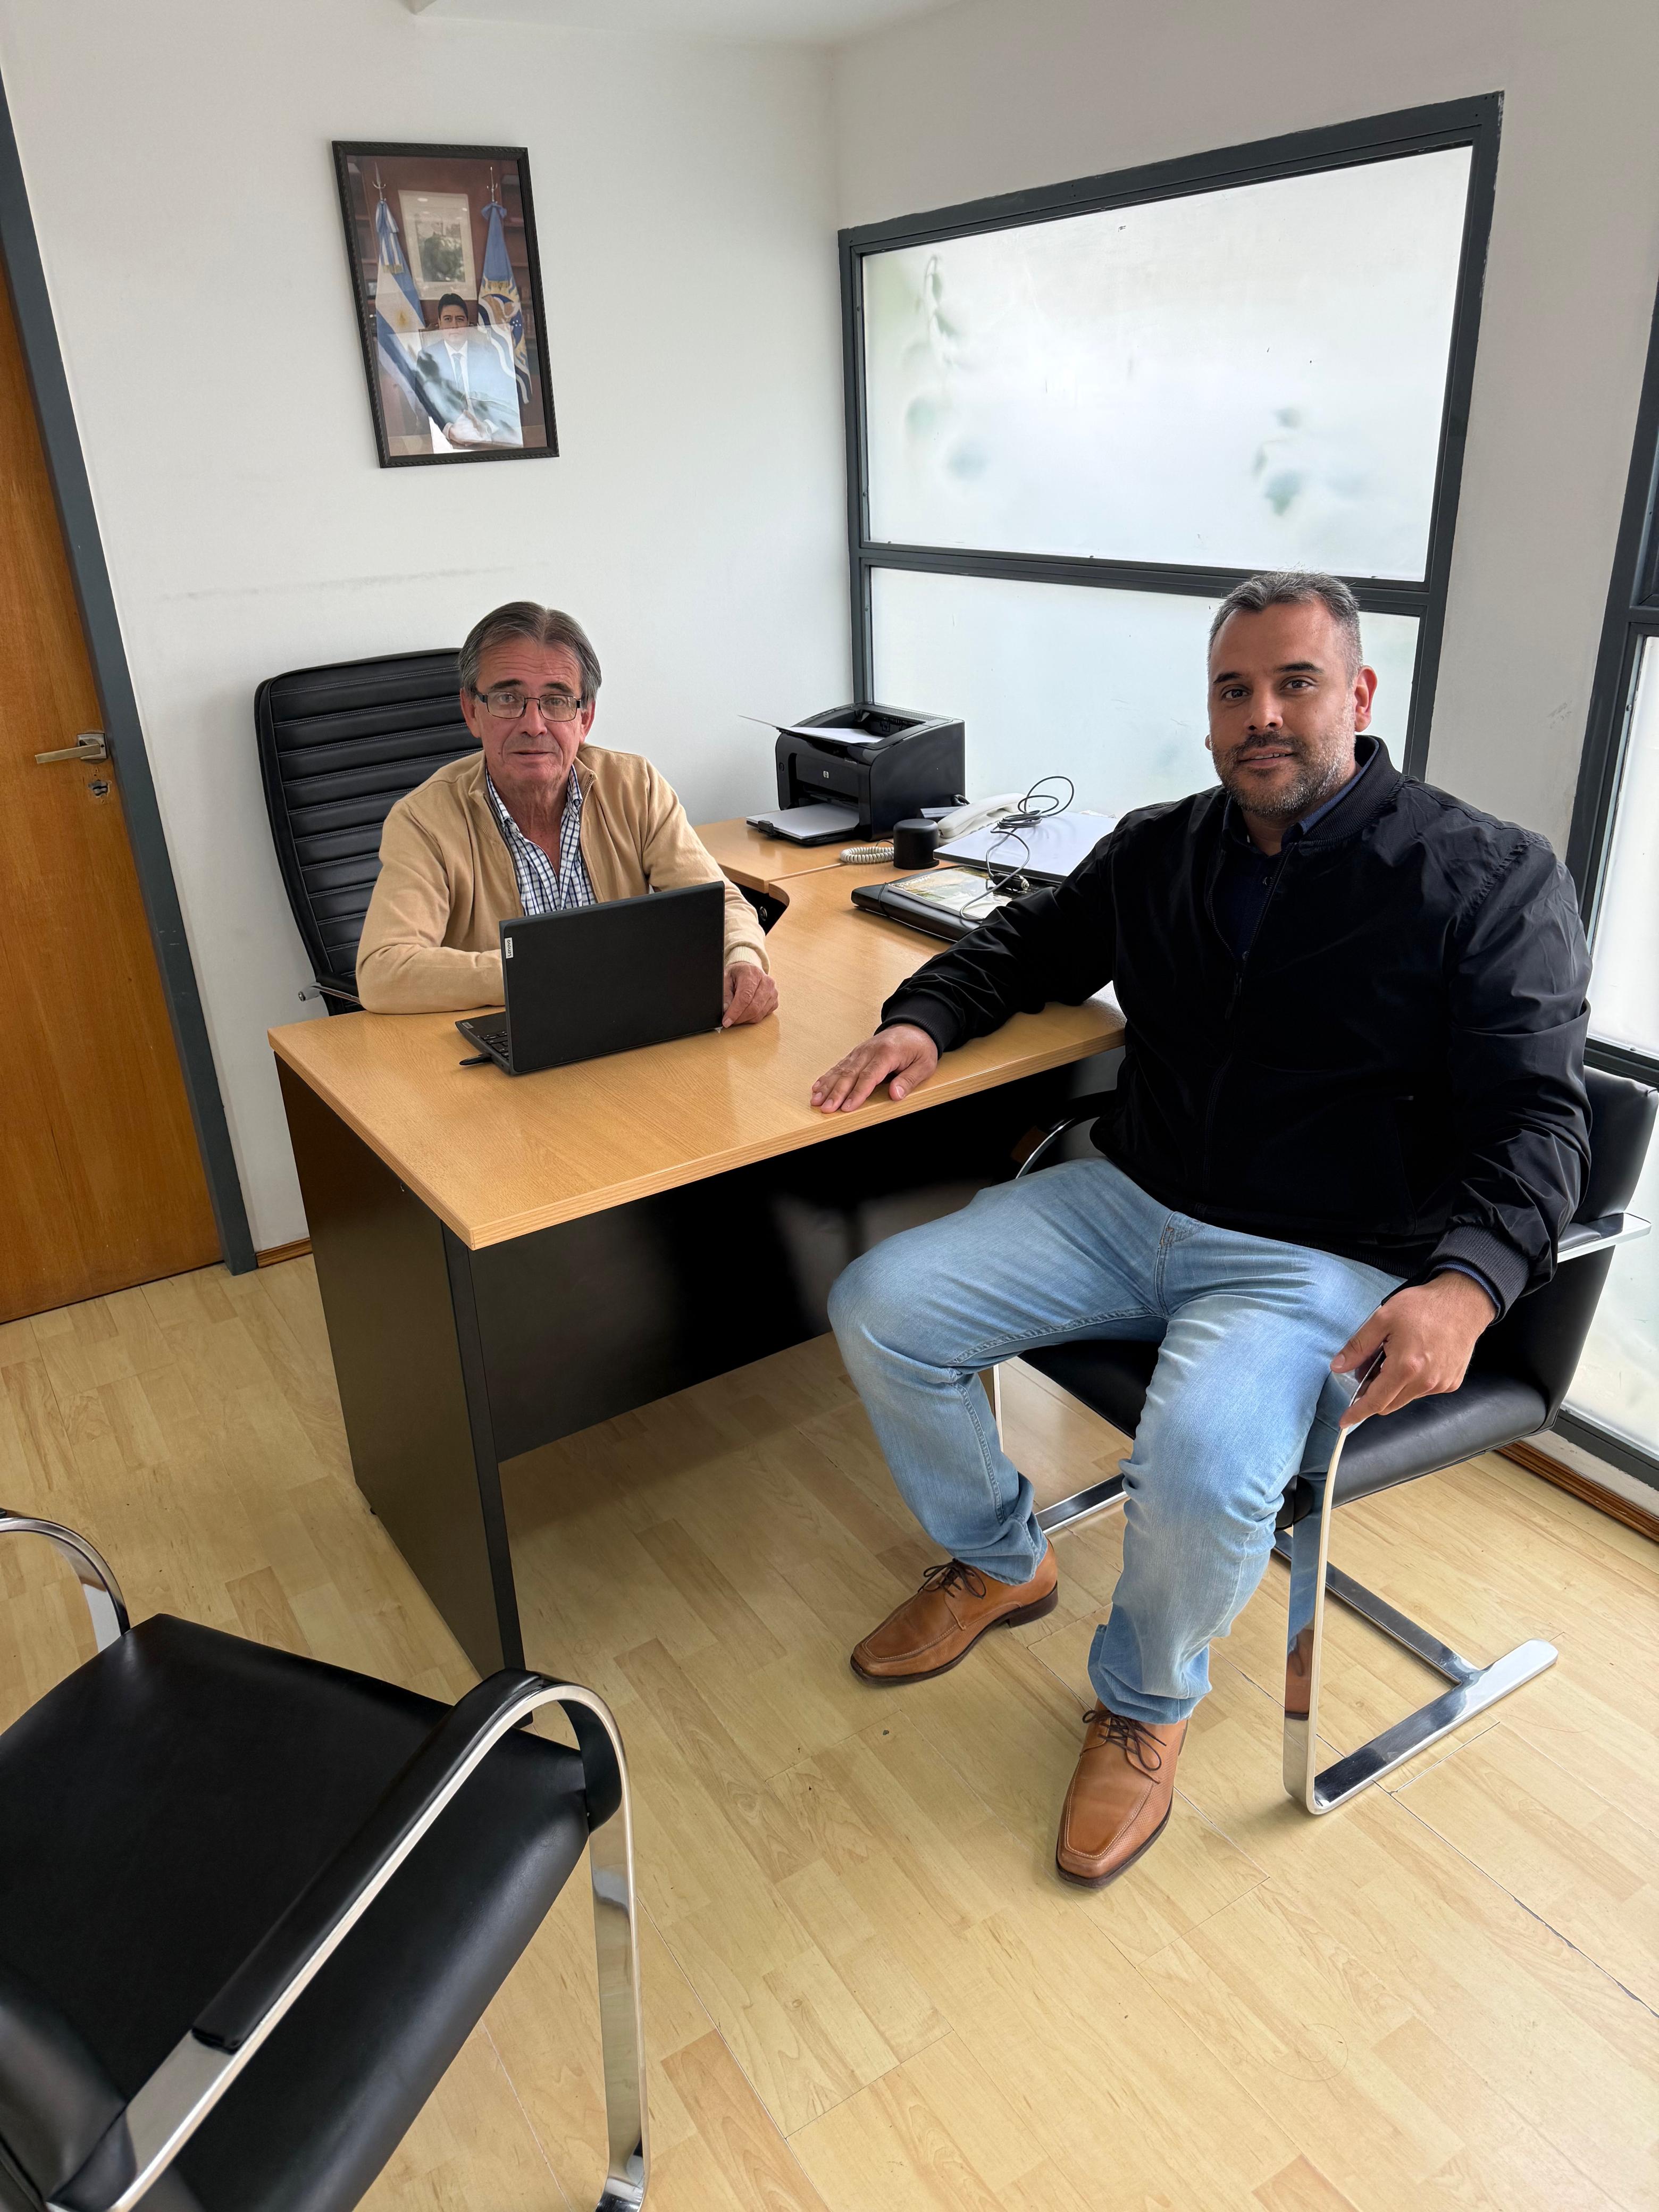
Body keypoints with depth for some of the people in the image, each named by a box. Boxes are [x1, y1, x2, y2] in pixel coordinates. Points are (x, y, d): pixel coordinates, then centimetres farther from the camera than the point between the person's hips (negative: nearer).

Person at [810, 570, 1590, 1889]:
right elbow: (1029, 942, 24)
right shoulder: (1158, 851, 10)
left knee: (1200, 1469, -33)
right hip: (1129, 1204, 6)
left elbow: (1535, 1118, -11)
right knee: (880, 1309, -7)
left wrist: (1466, 1284, -31)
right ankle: (999, 1563, 19)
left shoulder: (1488, 880, -5)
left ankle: (1147, 1703, 4)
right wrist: (925, 1020, 2)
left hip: (1322, 1261, -5)